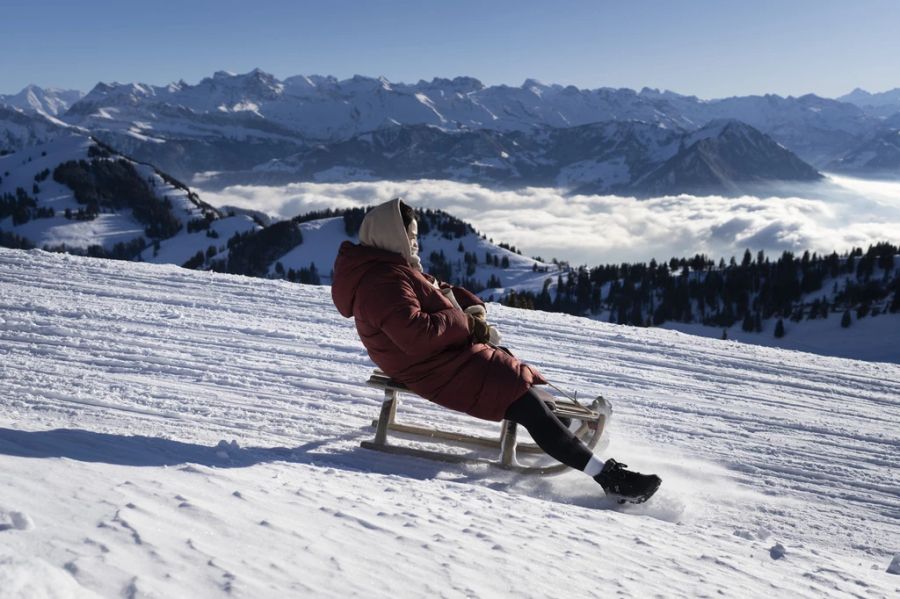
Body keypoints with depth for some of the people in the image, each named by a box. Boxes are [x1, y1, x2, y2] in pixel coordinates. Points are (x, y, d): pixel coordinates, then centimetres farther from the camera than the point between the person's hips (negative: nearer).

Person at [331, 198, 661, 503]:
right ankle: (606, 475, -18)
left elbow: (440, 291, 22)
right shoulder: (383, 281, -19)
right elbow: (415, 333, -31)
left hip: (448, 354, 12)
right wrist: (467, 324, -16)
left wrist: (473, 307, 2)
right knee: (528, 403, -18)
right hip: (438, 368, -12)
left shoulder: (392, 269, 16)